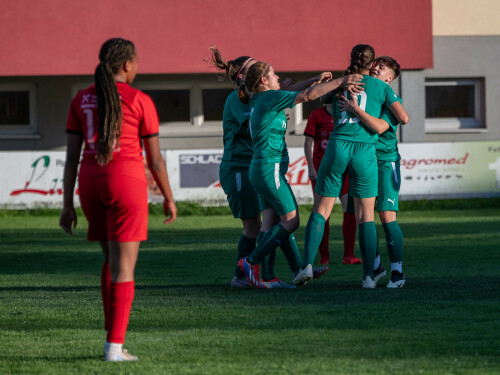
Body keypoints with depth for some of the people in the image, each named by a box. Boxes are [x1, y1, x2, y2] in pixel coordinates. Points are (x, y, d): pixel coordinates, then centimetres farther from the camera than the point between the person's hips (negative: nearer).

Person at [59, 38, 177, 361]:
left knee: (113, 259, 22)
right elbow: (155, 158, -1)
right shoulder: (140, 101, -4)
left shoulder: (81, 100, 8)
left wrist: (68, 205, 9)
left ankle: (113, 334, 19)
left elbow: (71, 156, 6)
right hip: (126, 182, -5)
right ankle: (115, 347, -9)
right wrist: (169, 198, 11)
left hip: (90, 184, 5)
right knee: (124, 267, -3)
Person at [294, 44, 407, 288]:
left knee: (321, 210, 6)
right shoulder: (381, 87, 7)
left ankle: (307, 265, -10)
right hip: (365, 151, -1)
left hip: (337, 147, 1)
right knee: (366, 215, 5)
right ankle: (368, 275, -2)